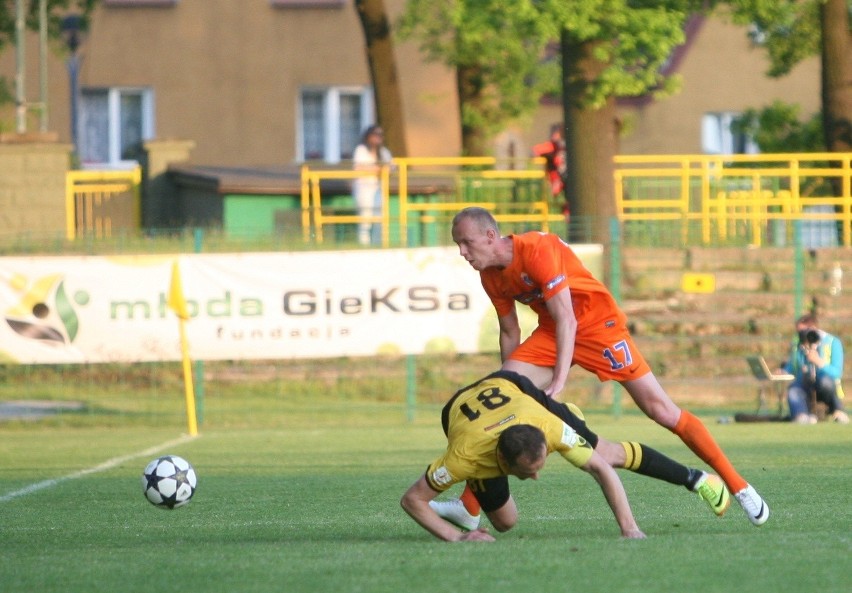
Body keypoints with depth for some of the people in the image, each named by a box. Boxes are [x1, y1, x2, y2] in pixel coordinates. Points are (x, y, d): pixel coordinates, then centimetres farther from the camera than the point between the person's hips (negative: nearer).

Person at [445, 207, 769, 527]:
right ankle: (470, 505, -10)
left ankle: (738, 487, 0)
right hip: (551, 332, 7)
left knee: (660, 409, -8)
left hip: (597, 323, -7)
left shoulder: (536, 250, -27)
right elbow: (510, 334, 8)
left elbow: (566, 320, -30)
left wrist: (558, 381, -36)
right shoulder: (490, 277, -4)